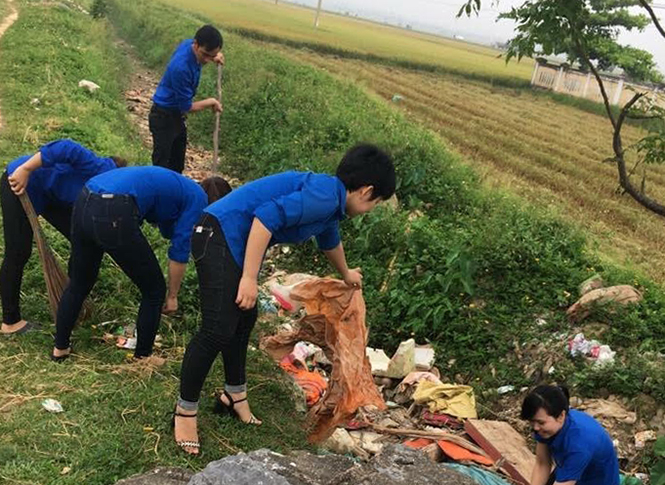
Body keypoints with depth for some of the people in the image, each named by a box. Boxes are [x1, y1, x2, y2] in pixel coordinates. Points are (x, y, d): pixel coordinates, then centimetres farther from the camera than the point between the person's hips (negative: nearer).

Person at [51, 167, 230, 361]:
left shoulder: (174, 185, 33)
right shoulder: (198, 198, 10)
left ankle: (60, 348, 44)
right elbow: (180, 250, 8)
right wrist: (173, 296, 19)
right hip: (113, 216, -9)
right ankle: (142, 358, 26)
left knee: (78, 284, 30)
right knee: (154, 290, 14)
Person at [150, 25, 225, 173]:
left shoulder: (189, 43, -10)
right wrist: (211, 102, -8)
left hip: (177, 115, 9)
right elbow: (187, 107, -23)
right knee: (161, 165, -2)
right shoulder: (181, 67, -34)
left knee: (177, 165, 18)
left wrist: (215, 56, -3)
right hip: (164, 117, -9)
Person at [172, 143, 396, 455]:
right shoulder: (325, 196, -16)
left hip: (235, 243, 11)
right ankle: (185, 411, 4)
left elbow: (330, 239, 38)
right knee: (218, 330, -10)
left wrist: (345, 274, 57)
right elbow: (267, 215, -27)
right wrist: (249, 279, -25)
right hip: (220, 238, -11)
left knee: (243, 319, 18)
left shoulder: (329, 200, 17)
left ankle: (234, 396, 33)